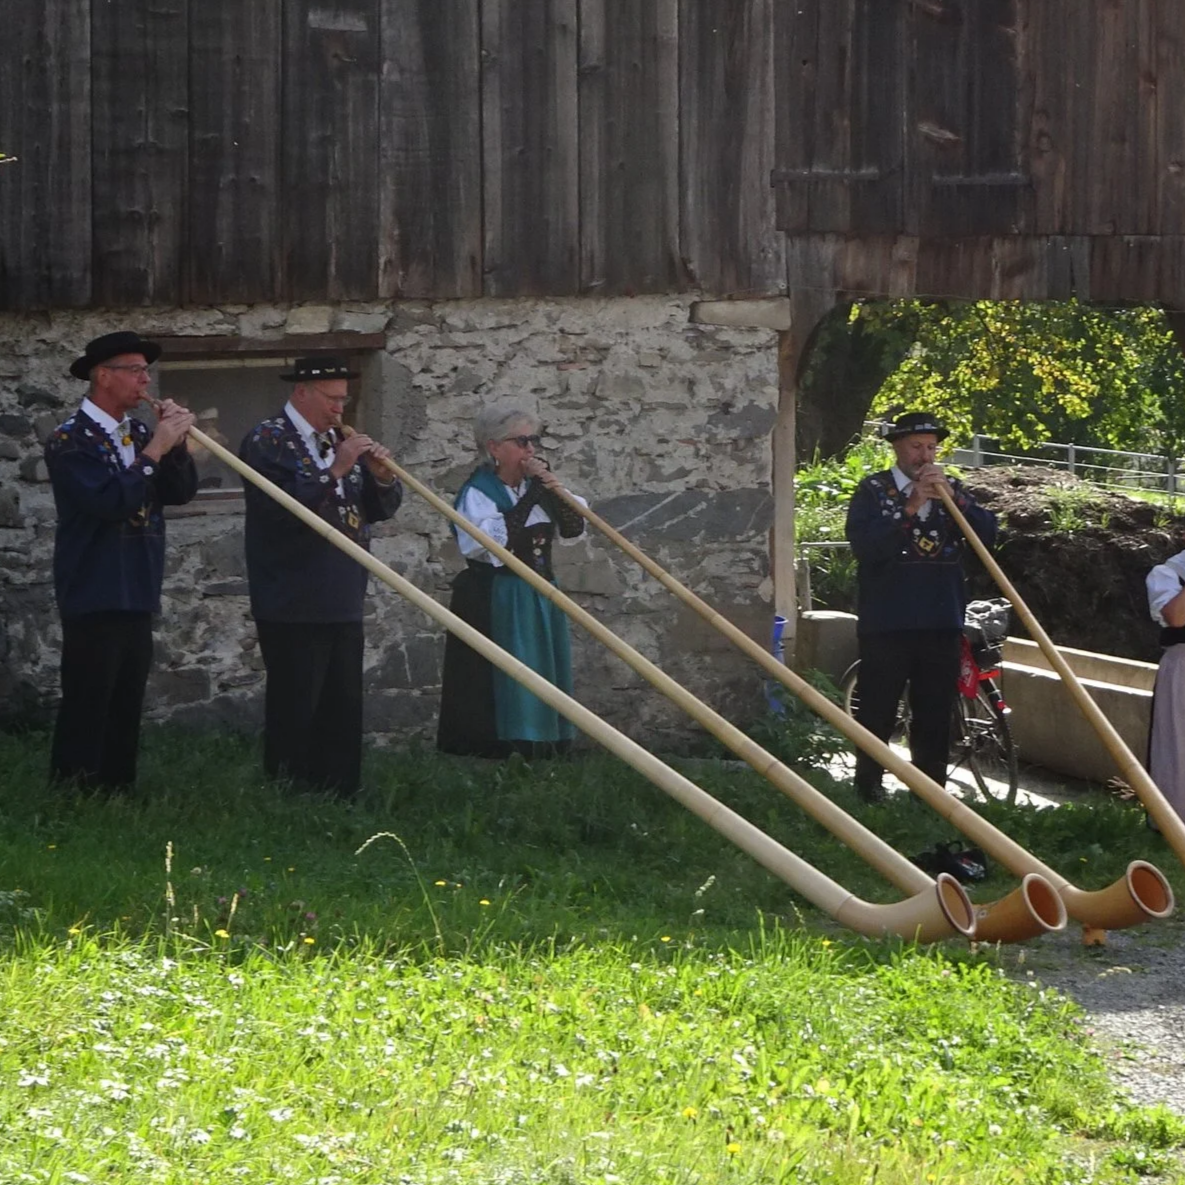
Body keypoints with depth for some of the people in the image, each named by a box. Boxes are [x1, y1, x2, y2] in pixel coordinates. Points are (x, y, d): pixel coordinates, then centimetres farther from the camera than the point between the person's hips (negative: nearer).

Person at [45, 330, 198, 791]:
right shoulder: (69, 440, -11)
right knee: (86, 710, -5)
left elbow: (180, 492, 6)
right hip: (94, 595, -7)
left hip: (137, 594, 7)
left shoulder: (139, 433, 12)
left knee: (126, 709, 11)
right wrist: (153, 450, -19)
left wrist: (175, 444, -8)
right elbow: (110, 501, -23)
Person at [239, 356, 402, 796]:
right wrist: (336, 470, -22)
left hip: (343, 604, 7)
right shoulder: (267, 441, -6)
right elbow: (281, 505, -21)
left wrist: (381, 476, -3)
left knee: (343, 710, 9)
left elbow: (381, 509, 17)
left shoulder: (339, 441, 17)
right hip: (293, 607, -7)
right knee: (294, 713, -4)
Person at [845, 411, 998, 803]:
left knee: (935, 713, 6)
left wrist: (952, 496, -13)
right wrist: (910, 509, -22)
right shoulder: (873, 491, 0)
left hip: (941, 622, 3)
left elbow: (988, 534, -1)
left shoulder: (950, 489, 12)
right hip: (886, 622, -3)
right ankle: (868, 788, 13)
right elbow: (864, 545, -16)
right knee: (877, 711, 2)